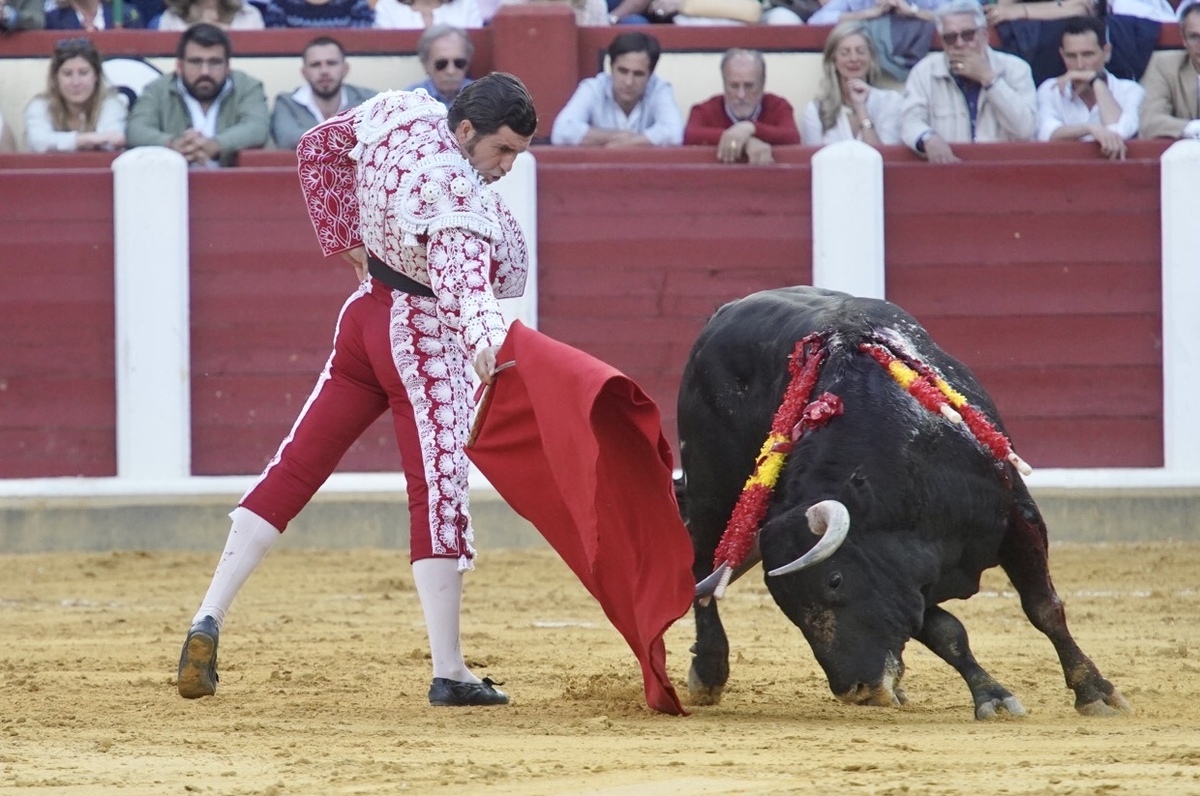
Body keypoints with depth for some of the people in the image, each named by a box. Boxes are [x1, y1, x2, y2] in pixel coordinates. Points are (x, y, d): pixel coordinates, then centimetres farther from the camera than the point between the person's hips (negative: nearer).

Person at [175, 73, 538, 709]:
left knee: (293, 471, 10)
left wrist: (346, 240, 16)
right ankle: (449, 674, -8)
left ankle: (208, 623, 6)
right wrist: (480, 332, -59)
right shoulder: (457, 190, -24)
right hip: (425, 339, -8)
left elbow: (319, 147, 14)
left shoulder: (397, 114, -1)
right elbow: (460, 263, -42)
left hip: (366, 311, 8)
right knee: (439, 495, -7)